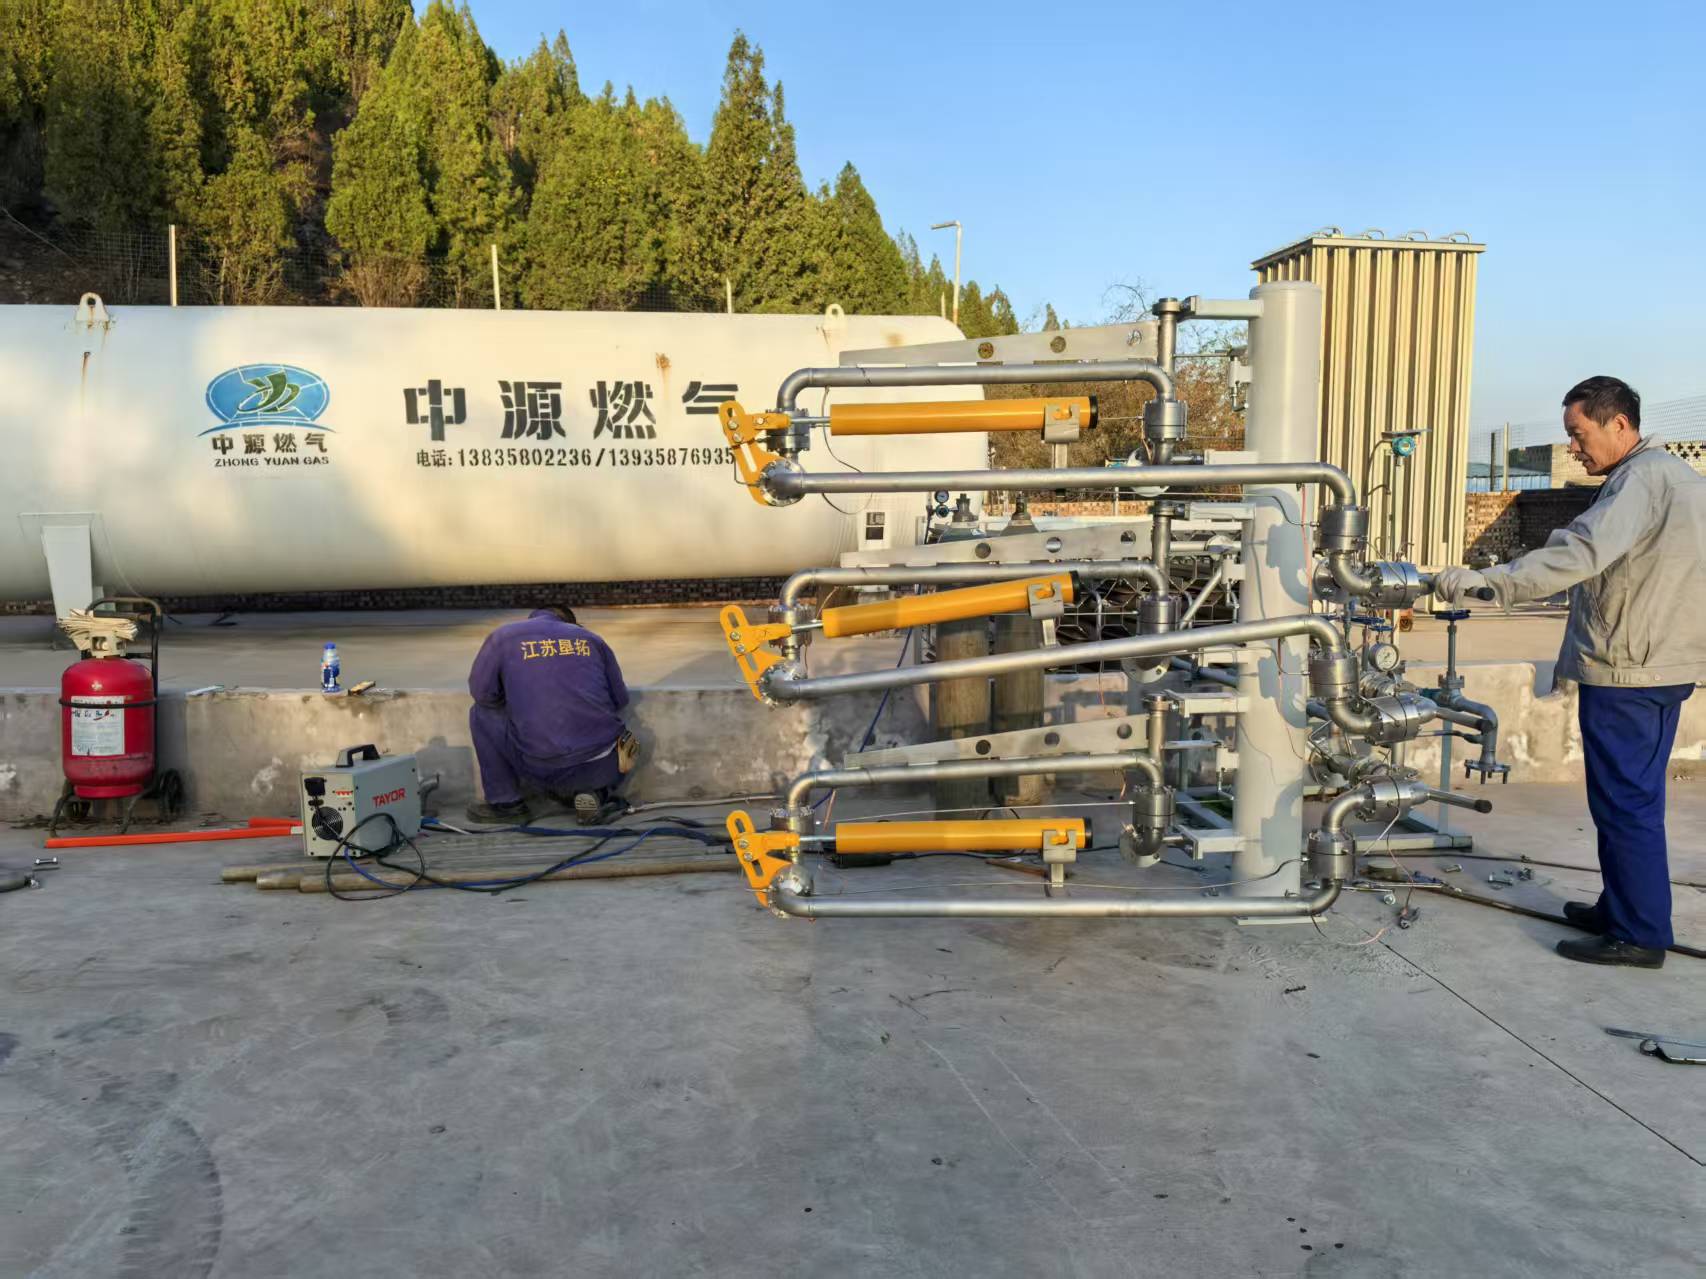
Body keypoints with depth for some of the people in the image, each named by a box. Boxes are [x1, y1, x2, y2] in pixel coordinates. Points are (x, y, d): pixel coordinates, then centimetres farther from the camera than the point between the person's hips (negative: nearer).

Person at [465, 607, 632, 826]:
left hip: (544, 770, -3)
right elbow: (620, 699, 15)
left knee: (482, 714, 20)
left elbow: (481, 691, 7)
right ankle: (595, 792, 9)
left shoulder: (503, 636, 9)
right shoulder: (590, 638, 15)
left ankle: (506, 803, 19)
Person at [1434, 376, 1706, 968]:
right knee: (1634, 800, 17)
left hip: (1624, 673, -10)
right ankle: (1620, 908, 28)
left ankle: (1639, 934, 3)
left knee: (1626, 803, -3)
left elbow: (1582, 550, -32)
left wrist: (1485, 581, -37)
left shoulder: (1641, 480, -17)